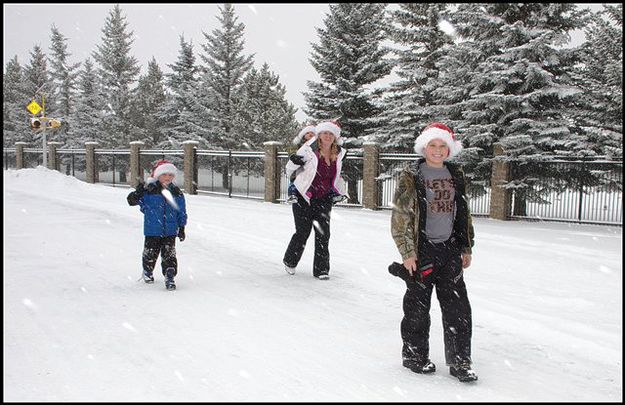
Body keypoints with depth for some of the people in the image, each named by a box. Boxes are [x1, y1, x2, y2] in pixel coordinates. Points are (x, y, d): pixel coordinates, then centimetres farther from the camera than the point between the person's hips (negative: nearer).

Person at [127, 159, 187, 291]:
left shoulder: (176, 193, 4)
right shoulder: (149, 191, -6)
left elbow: (181, 212, 11)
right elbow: (132, 201, -7)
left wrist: (181, 228, 9)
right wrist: (138, 193, -27)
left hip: (170, 231, 1)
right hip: (152, 231, -1)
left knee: (169, 255, -4)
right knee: (150, 254, 11)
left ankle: (170, 277, 2)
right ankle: (148, 272, 37)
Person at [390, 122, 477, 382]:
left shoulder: (455, 175, 11)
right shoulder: (411, 176, -5)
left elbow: (463, 214, 18)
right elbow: (400, 216, -8)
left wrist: (466, 247, 17)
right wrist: (407, 252, -12)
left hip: (449, 249, 5)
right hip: (422, 250, -4)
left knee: (458, 307, 3)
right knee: (418, 306, 6)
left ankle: (459, 362, 12)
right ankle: (414, 355, 23)